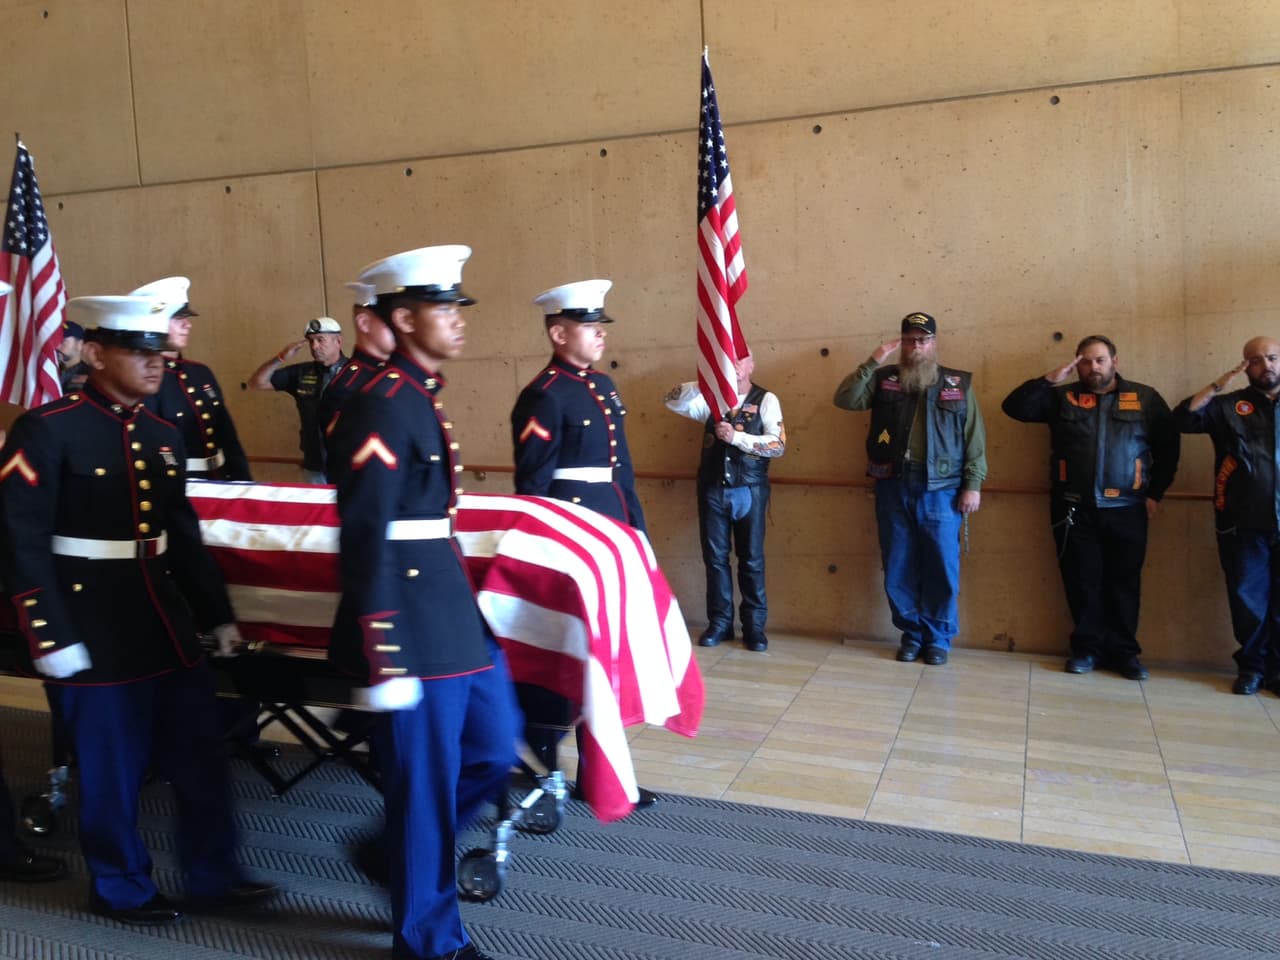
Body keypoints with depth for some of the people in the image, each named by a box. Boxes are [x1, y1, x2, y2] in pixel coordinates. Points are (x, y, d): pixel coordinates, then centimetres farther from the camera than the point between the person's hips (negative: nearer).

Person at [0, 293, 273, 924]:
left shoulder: (163, 435, 9)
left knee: (200, 758, 12)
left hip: (168, 625, 7)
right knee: (112, 770, 8)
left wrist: (218, 616, 14)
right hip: (94, 633, -6)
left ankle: (212, 876, 28)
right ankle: (121, 889, 30)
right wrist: (51, 640, -16)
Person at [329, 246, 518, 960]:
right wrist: (382, 661, -20)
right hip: (413, 620, -9)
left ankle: (413, 850, 40)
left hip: (456, 610, 10)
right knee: (426, 782, 6)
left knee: (495, 752, 18)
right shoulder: (382, 407, -17)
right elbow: (365, 542, -20)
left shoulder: (424, 395, 11)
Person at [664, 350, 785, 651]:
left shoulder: (765, 400, -1)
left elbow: (778, 445, -11)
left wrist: (737, 437, -20)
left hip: (749, 490, -2)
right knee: (715, 557, 7)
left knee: (751, 559, 4)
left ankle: (754, 625, 14)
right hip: (712, 489, 3)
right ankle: (720, 622, 17)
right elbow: (674, 401, -6)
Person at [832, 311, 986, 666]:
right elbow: (844, 399, -6)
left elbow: (975, 438, 4)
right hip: (893, 488, 1)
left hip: (940, 490, -1)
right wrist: (872, 363, -12)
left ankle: (938, 638, 18)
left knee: (941, 567, 3)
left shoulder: (959, 384, 6)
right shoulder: (884, 379, 7)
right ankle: (912, 633, 22)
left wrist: (973, 484, -2)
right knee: (898, 567, 7)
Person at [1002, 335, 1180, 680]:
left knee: (1124, 582, 7)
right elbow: (1015, 406, -4)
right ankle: (1087, 647, 17)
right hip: (1074, 508, 0)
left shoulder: (1146, 398, 6)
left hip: (1126, 510, 0)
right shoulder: (1062, 397, 6)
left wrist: (1154, 493, 2)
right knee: (1082, 581, 5)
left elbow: (1168, 447, 8)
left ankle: (1123, 650, 19)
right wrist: (1049, 379, -12)